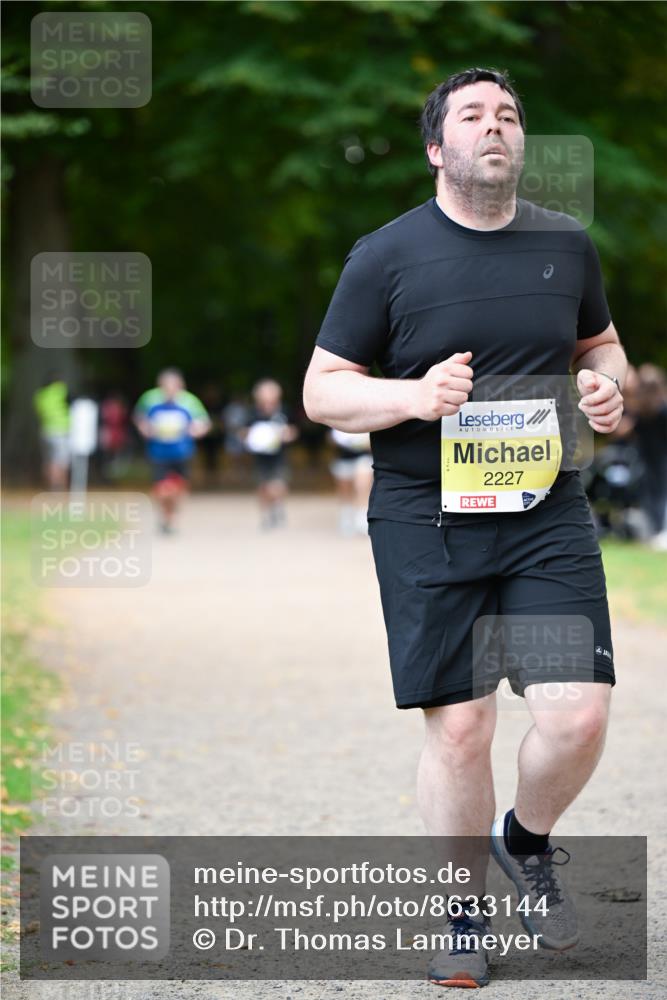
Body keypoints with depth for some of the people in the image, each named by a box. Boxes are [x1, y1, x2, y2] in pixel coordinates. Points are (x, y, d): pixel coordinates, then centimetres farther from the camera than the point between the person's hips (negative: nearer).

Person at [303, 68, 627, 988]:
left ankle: (527, 840, 22)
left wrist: (609, 384, 0)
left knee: (578, 715, -10)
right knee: (459, 727, -2)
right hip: (426, 522, -2)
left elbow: (600, 343, 24)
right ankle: (465, 909, 20)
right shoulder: (387, 255, -2)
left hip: (547, 511, 2)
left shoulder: (566, 244, 8)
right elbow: (322, 390, 0)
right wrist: (415, 396, -18)